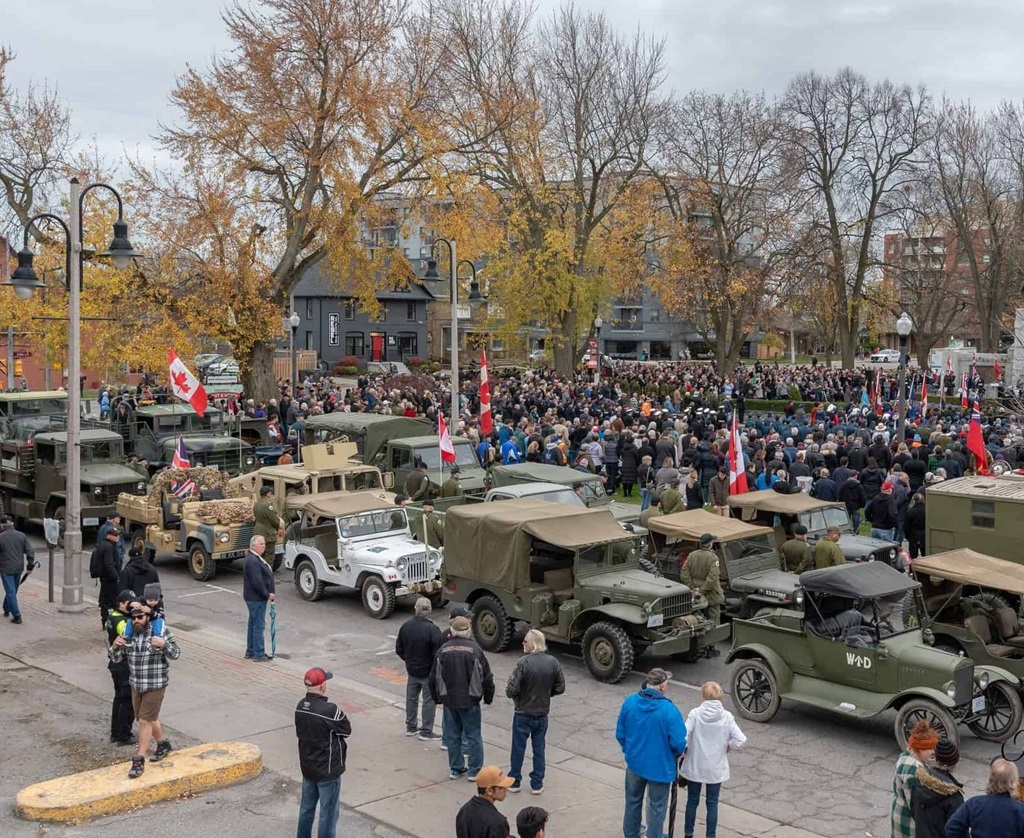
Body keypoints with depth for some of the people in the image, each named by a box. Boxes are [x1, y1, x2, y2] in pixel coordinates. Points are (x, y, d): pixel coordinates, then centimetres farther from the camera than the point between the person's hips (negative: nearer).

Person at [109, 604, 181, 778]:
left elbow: (176, 654, -10)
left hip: (155, 685, -5)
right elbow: (116, 659, 4)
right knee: (150, 718, 19)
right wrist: (115, 647, -18)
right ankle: (163, 744, 42)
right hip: (136, 685, 5)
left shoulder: (162, 631, -11)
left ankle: (139, 760, 0)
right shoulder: (128, 633, 0)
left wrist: (164, 644, -29)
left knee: (145, 720, -7)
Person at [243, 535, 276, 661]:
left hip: (253, 597, 11)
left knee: (253, 624, 17)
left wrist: (268, 594, 14)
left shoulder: (254, 558, 13)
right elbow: (257, 582, -26)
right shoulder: (253, 561, -22)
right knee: (259, 625, -5)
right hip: (256, 598, -11)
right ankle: (258, 654, 1)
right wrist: (268, 594, -17)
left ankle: (250, 652, 26)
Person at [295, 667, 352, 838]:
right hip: (328, 770, -7)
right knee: (328, 814, 5)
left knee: (306, 808, 21)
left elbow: (300, 732, 6)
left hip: (307, 767, 7)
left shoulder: (300, 706, -5)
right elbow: (347, 731, -12)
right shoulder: (330, 711, -27)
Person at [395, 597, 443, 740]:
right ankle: (426, 731, 14)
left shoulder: (406, 626, -6)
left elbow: (399, 649, 3)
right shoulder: (432, 630, -25)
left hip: (411, 669, 5)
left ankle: (410, 727, 31)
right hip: (428, 672, -5)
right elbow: (438, 653, -23)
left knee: (411, 697, 20)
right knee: (429, 701, 8)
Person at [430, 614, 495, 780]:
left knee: (452, 736, 13)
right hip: (470, 701, -3)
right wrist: (488, 697, 8)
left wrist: (437, 698, 18)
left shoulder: (443, 650, -2)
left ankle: (456, 768, 19)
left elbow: (434, 677, 5)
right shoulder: (475, 649, -10)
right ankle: (474, 770, 11)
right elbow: (487, 677, -6)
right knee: (473, 735, 7)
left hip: (449, 700, 3)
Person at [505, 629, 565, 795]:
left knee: (518, 748, 13)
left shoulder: (523, 663, -22)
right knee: (539, 749, 15)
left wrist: (509, 687, 0)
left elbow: (511, 691, -23)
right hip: (542, 714, 3)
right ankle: (537, 784, 21)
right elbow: (560, 688, 1)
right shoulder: (553, 663, -8)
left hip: (523, 714, -3)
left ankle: (514, 781, 25)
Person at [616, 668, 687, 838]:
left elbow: (620, 733, -1)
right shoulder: (670, 710, -25)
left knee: (633, 801, 25)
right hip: (660, 766, -4)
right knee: (656, 807, 16)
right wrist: (678, 753, 1)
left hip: (634, 762, 5)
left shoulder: (629, 702, -11)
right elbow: (679, 743, -22)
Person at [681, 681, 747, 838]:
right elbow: (741, 740, -16)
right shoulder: (726, 716, -10)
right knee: (712, 803, 13)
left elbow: (683, 738, -22)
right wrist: (727, 747, 1)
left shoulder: (695, 714, -14)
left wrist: (685, 750, -3)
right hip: (716, 768, 0)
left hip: (695, 766, 0)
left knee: (692, 801, 16)